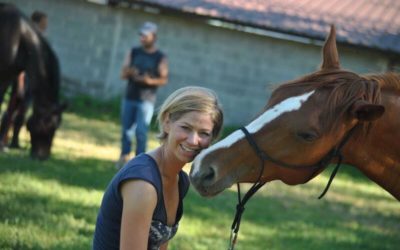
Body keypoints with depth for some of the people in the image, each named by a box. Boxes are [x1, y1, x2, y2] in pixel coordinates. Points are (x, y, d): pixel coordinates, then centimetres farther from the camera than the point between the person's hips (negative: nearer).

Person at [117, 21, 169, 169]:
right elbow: (123, 74, 4)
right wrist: (129, 72, -20)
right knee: (126, 129, 8)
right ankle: (124, 157, 23)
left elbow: (164, 79, -3)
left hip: (146, 100, -3)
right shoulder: (133, 53, 7)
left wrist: (150, 80, -21)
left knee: (141, 132, -10)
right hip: (129, 98, 4)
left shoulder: (160, 57, -1)